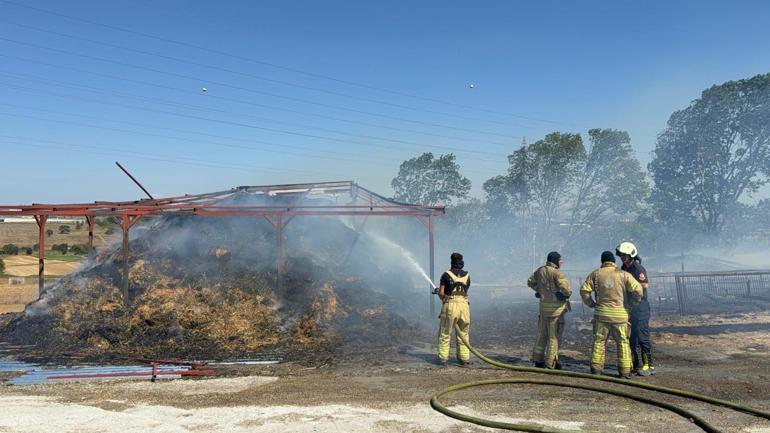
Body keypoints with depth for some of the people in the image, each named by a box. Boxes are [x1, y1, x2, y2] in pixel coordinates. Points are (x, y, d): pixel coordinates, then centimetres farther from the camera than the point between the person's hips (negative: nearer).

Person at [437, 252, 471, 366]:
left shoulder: (446, 275, -2)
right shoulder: (467, 275, 9)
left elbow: (441, 293, -4)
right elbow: (465, 291, 15)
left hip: (450, 305, -3)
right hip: (464, 305, 3)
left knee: (445, 333, 9)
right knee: (463, 334, 13)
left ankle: (443, 358, 9)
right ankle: (464, 358, 14)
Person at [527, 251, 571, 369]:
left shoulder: (540, 270, 7)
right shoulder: (557, 273, -16)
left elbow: (530, 282, 20)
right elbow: (565, 288, -26)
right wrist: (568, 293, -4)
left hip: (544, 305, 7)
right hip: (555, 306, -7)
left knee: (542, 333, 15)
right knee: (554, 335, 1)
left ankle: (538, 360, 21)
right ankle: (550, 363, 5)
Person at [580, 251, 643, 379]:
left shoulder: (595, 274, 2)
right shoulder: (624, 274, -2)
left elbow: (584, 290, -4)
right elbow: (637, 290, -9)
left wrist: (591, 304, 9)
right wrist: (632, 304, 6)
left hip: (601, 312, 1)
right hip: (620, 313, -1)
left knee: (599, 340, 11)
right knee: (623, 342, 8)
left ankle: (596, 368, 10)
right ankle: (625, 371, 8)